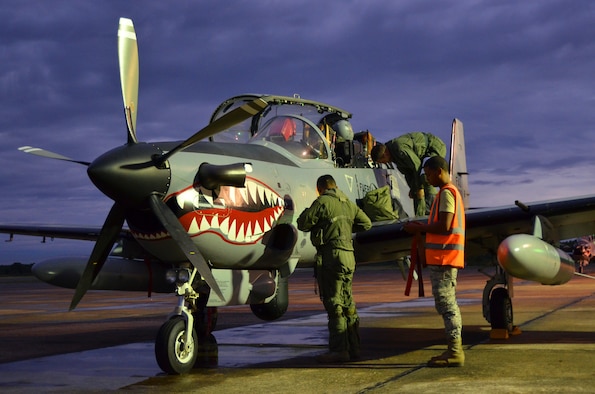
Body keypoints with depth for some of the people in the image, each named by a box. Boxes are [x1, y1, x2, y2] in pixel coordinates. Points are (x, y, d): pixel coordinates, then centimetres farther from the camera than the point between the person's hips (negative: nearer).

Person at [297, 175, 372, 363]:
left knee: (333, 302, -6)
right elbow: (366, 223, 22)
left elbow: (303, 224, -6)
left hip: (331, 256, -8)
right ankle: (353, 347, 17)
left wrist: (307, 212, 14)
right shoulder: (348, 204, 15)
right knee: (347, 302, 13)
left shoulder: (322, 202, -7)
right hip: (348, 256, 8)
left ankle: (338, 349, -6)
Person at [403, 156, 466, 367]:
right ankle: (455, 349, 15)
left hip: (443, 257, -11)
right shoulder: (452, 192, 21)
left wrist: (420, 228, -9)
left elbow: (444, 226, -20)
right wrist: (423, 228, 14)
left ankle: (454, 352, -7)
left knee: (445, 303, -9)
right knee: (448, 303, 12)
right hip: (446, 257, 11)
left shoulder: (446, 193, -11)